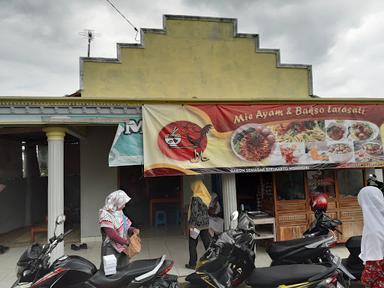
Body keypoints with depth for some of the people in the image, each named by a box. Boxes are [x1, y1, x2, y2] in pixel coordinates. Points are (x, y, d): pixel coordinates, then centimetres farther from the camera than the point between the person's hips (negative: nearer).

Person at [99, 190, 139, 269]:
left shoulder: (119, 213, 10)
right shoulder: (106, 215, -15)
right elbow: (112, 234, -22)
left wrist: (133, 230, -3)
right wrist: (126, 242, -21)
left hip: (123, 248, 8)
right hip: (111, 250, -8)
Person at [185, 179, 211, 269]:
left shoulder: (195, 197, -13)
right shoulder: (207, 197, 8)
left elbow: (194, 212, -18)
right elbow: (208, 210, 11)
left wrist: (192, 225, -15)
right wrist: (206, 221, 16)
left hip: (196, 224, -6)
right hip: (206, 224, 6)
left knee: (192, 244, 7)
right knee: (207, 242, 11)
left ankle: (192, 264, 13)